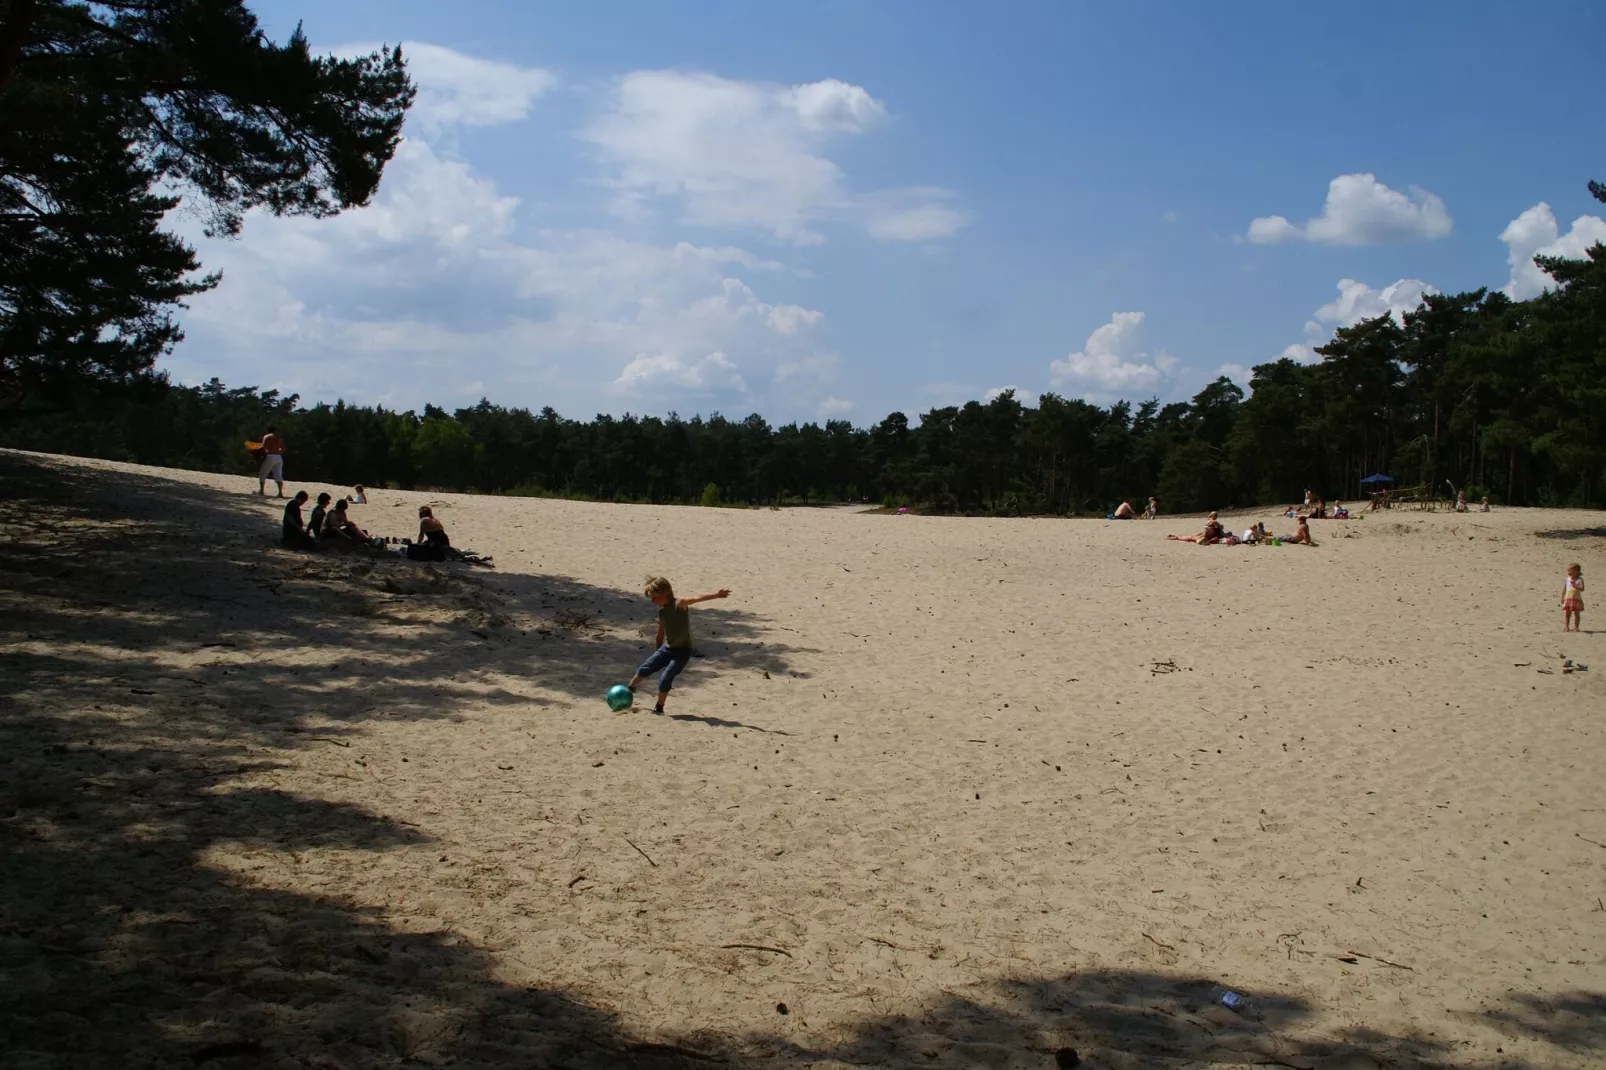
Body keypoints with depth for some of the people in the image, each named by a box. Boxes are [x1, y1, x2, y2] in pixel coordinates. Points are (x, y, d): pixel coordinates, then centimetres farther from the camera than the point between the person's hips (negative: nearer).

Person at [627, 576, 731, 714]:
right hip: (666, 648, 7)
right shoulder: (662, 611, 4)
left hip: (682, 651, -7)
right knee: (644, 670, 8)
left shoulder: (680, 604, -17)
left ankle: (659, 708, 9)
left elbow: (697, 598, -35)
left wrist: (716, 594, -50)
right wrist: (657, 652, 26)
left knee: (664, 680, -11)